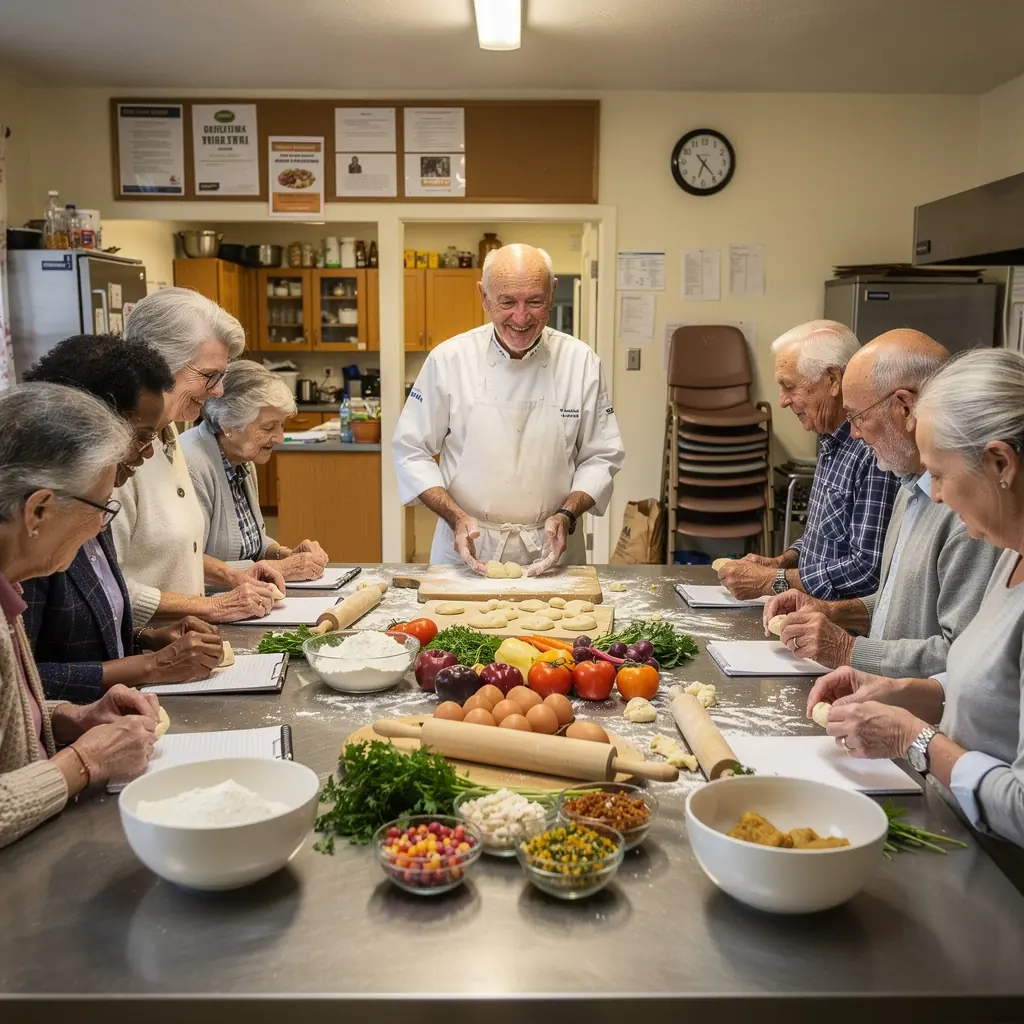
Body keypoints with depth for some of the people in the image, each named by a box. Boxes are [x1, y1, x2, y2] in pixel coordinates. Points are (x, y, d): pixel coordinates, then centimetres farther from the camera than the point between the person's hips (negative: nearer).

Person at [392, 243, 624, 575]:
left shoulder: (581, 361, -2)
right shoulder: (448, 360, -6)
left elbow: (600, 457, 4)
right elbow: (411, 452, 0)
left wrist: (566, 515, -11)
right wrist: (457, 517, -12)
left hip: (550, 550, 1)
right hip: (467, 549, 0)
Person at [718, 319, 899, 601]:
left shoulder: (875, 453, -20)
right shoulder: (832, 441, 10)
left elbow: (869, 570, -23)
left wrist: (772, 580, -17)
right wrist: (782, 561, 6)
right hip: (815, 608, 8)